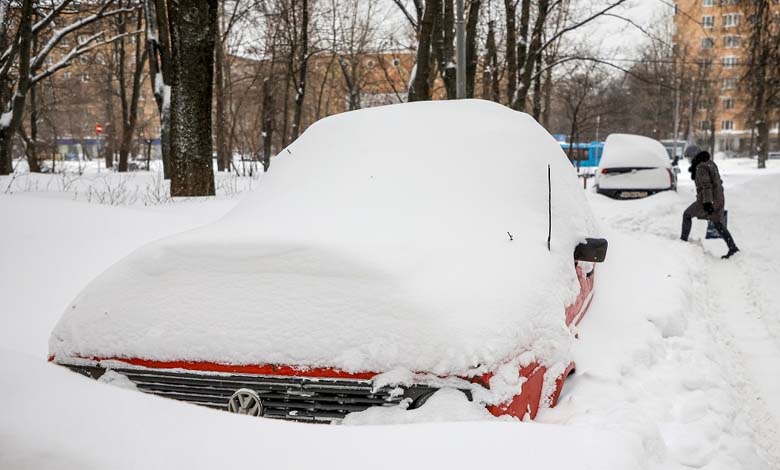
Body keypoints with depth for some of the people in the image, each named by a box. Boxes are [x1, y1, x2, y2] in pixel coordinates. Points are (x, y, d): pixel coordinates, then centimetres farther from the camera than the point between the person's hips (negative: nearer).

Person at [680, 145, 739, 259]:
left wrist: (707, 202, -24)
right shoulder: (711, 163, 14)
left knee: (687, 215, 10)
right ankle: (733, 248, 8)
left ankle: (683, 240, 14)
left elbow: (706, 185, -22)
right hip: (719, 199, 9)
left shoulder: (701, 167, -15)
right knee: (719, 225, 13)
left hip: (707, 200, -9)